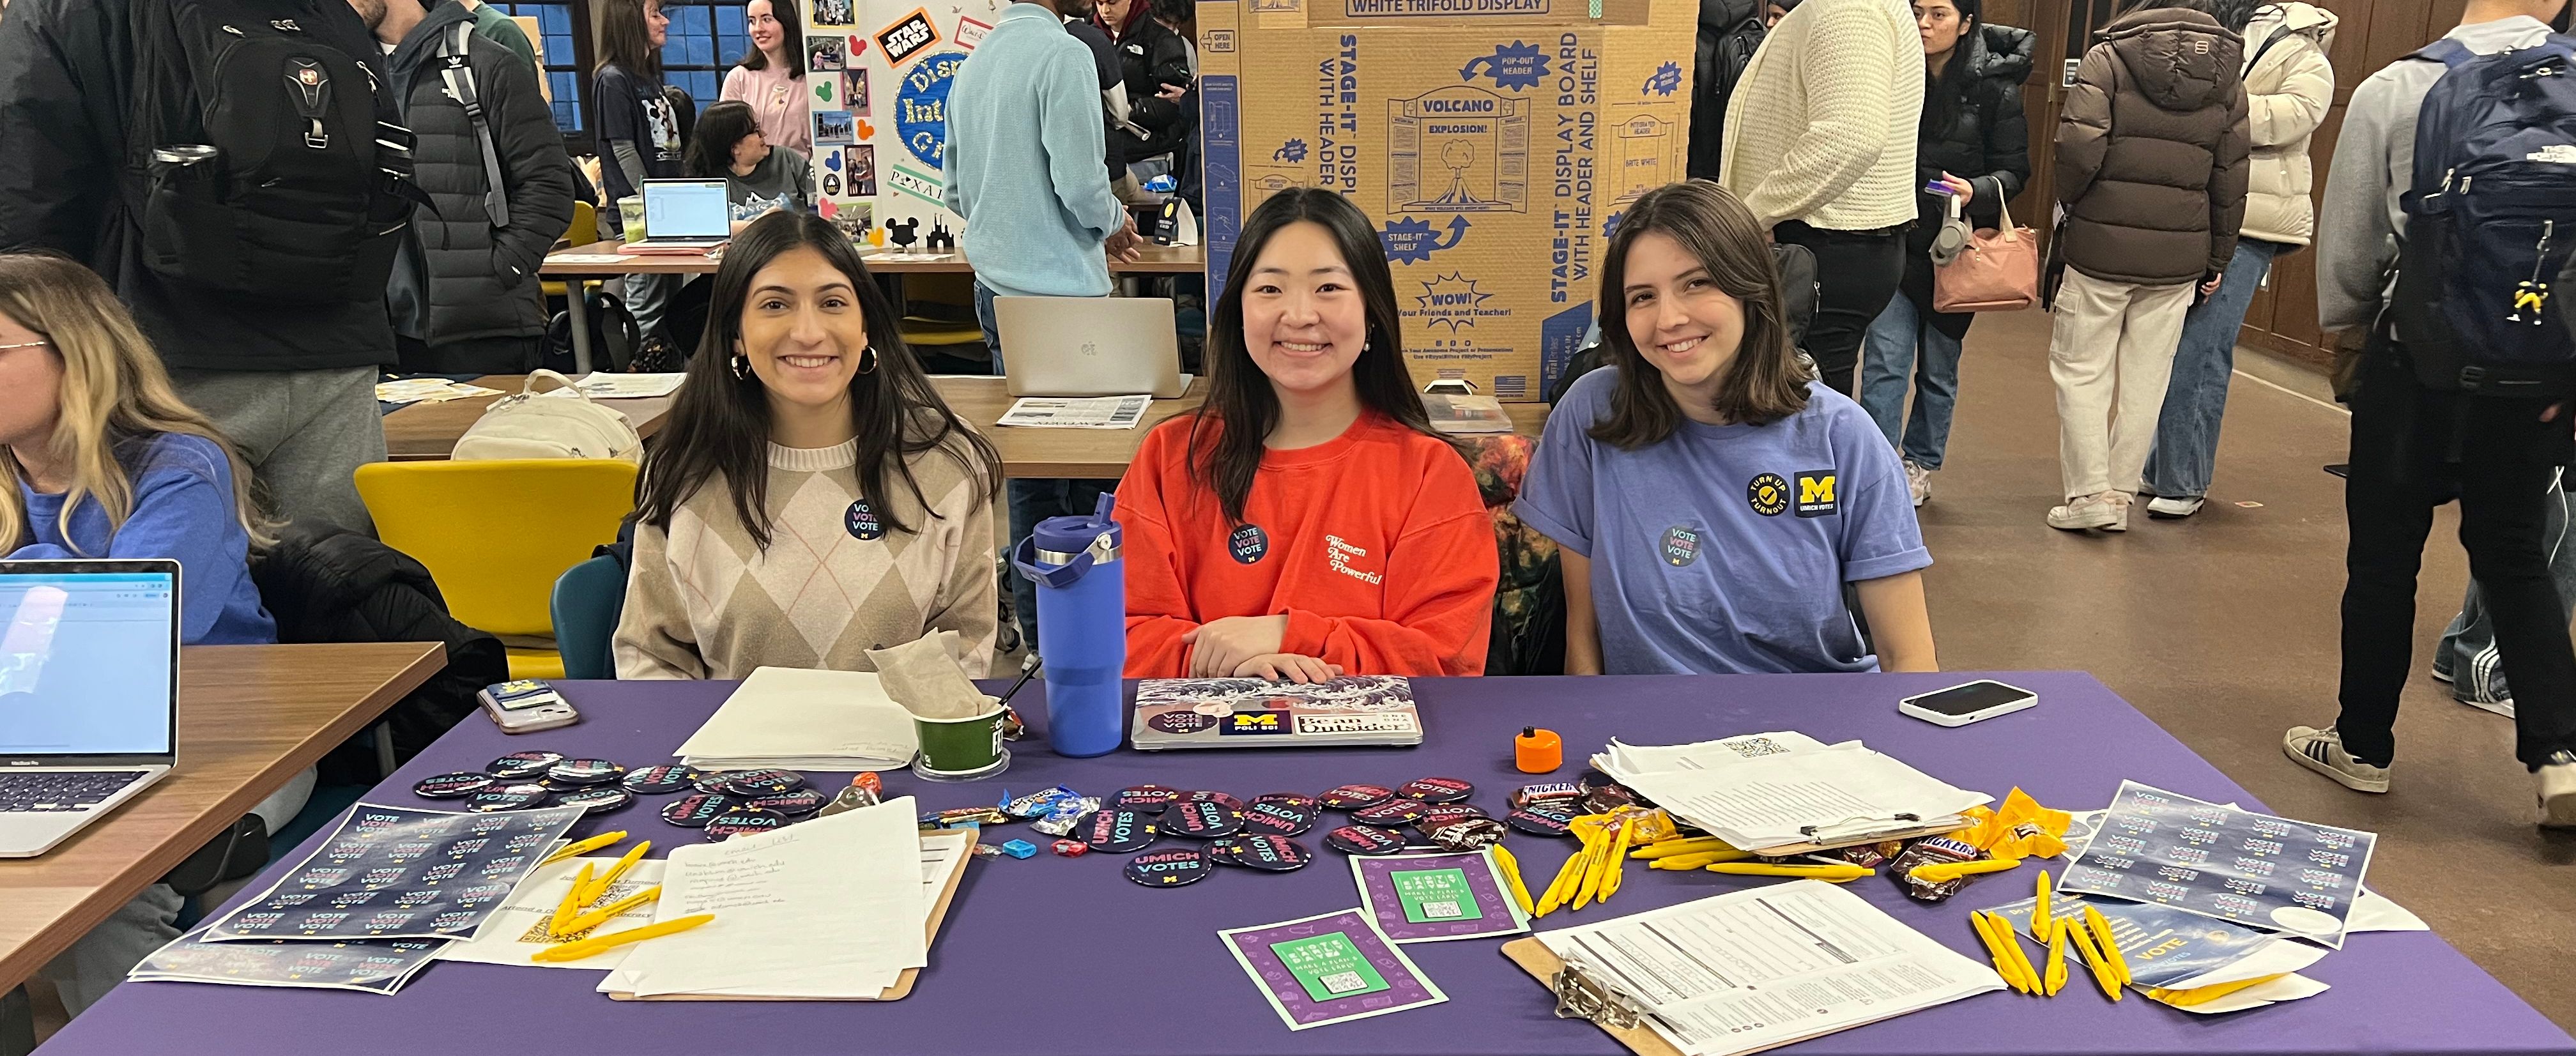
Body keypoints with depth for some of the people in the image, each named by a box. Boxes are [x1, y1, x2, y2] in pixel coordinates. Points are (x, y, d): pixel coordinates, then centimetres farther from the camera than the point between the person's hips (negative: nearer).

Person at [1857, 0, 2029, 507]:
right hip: (1895, 239, 1)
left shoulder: (1994, 88, -6)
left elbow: (2014, 170, -3)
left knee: (1938, 366, 11)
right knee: (1886, 359, -7)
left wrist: (1978, 191, -23)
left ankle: (1921, 465, 27)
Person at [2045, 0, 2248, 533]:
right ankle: (2121, 494, 15)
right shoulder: (2228, 75, 7)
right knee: (2146, 376, 11)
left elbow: (2079, 150, -16)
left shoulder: (2108, 58, -5)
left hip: (2101, 246, -3)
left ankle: (2090, 493, 1)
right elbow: (2230, 178, 8)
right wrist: (2217, 258, 16)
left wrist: (2070, 207, 3)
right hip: (2179, 256, 4)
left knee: (2082, 367, 6)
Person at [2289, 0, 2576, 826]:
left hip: (2418, 360, -2)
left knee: (2385, 555, 10)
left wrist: (2345, 324, 18)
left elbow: (2347, 238, 0)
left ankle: (2364, 744, 21)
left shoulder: (2392, 92, -9)